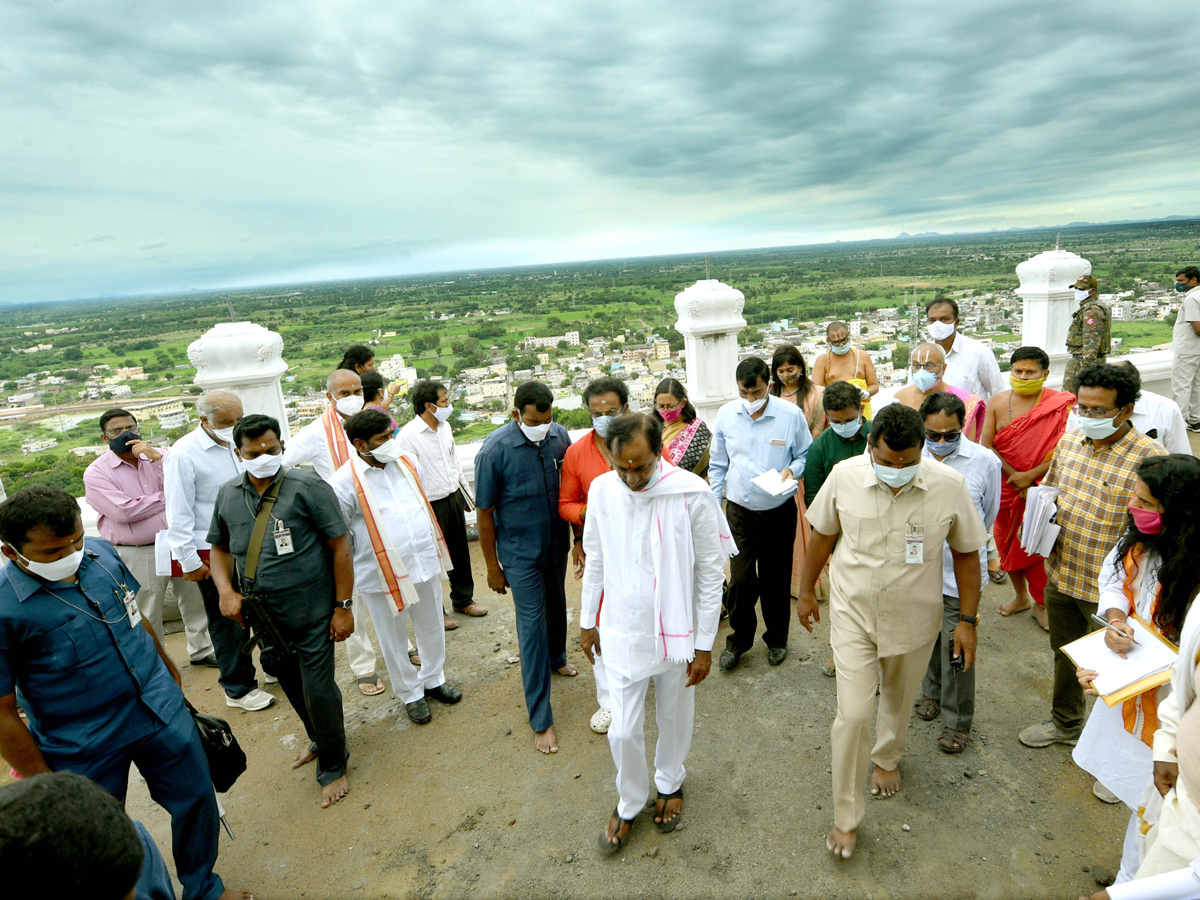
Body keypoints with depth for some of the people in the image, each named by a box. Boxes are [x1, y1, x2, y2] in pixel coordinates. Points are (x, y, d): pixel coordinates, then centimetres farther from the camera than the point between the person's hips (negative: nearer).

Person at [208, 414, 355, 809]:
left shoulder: (307, 486, -15)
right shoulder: (228, 495, 2)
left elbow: (340, 546, -13)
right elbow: (220, 547, 14)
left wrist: (343, 606, -14)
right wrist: (226, 590, -5)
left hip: (311, 613, -6)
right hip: (264, 616, 6)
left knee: (318, 690, 1)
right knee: (291, 684, 22)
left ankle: (332, 767, 25)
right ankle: (320, 739, 48)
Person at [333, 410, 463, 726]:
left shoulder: (408, 462, 1)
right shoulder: (345, 482, -15)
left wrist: (436, 548, 18)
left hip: (425, 564, 5)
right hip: (382, 576, -4)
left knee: (432, 628, 19)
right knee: (394, 639, 13)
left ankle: (433, 679, 42)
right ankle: (410, 693, 35)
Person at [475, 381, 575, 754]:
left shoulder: (560, 436, -9)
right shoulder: (495, 450, -22)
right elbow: (485, 513, -13)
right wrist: (493, 567, -8)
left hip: (557, 544, 5)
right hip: (520, 552, -5)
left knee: (556, 603, 25)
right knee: (532, 625, 0)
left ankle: (556, 658, 54)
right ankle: (541, 719, 11)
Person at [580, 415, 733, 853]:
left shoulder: (692, 494, -20)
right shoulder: (602, 490, -9)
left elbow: (711, 573, -11)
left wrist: (704, 644, -7)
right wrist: (588, 620, 11)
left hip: (676, 631, -1)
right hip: (621, 632, 2)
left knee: (674, 717, 20)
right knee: (623, 729, 8)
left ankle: (670, 783, 50)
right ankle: (629, 802, 37)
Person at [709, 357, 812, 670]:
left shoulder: (791, 414, -8)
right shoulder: (725, 415, -2)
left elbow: (806, 454, 5)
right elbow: (718, 464, 8)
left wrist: (793, 470, -17)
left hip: (779, 511, 0)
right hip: (739, 511, 1)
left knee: (776, 580, 12)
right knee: (741, 580, -1)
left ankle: (776, 639, 35)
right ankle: (738, 639, 23)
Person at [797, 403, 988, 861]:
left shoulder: (949, 485, -17)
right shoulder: (844, 476, -17)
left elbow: (966, 553, -4)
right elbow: (822, 536, -1)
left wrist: (968, 621, -2)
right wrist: (806, 591, 7)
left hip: (914, 621, 1)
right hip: (853, 617, -1)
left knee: (899, 700, 24)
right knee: (853, 715, -3)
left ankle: (887, 759, 55)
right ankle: (846, 817, 17)